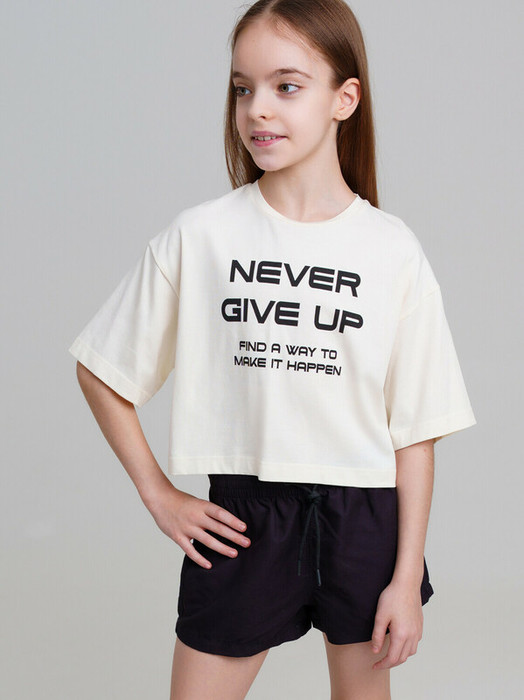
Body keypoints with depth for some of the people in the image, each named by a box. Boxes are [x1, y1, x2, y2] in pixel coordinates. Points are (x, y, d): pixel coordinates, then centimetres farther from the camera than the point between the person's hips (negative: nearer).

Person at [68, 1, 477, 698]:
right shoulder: (199, 236, -6)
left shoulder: (393, 252, -5)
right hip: (241, 521, 0)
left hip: (364, 516, 1)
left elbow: (416, 429, -3)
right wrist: (157, 492, 2)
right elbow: (100, 368, 4)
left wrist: (407, 576, -4)